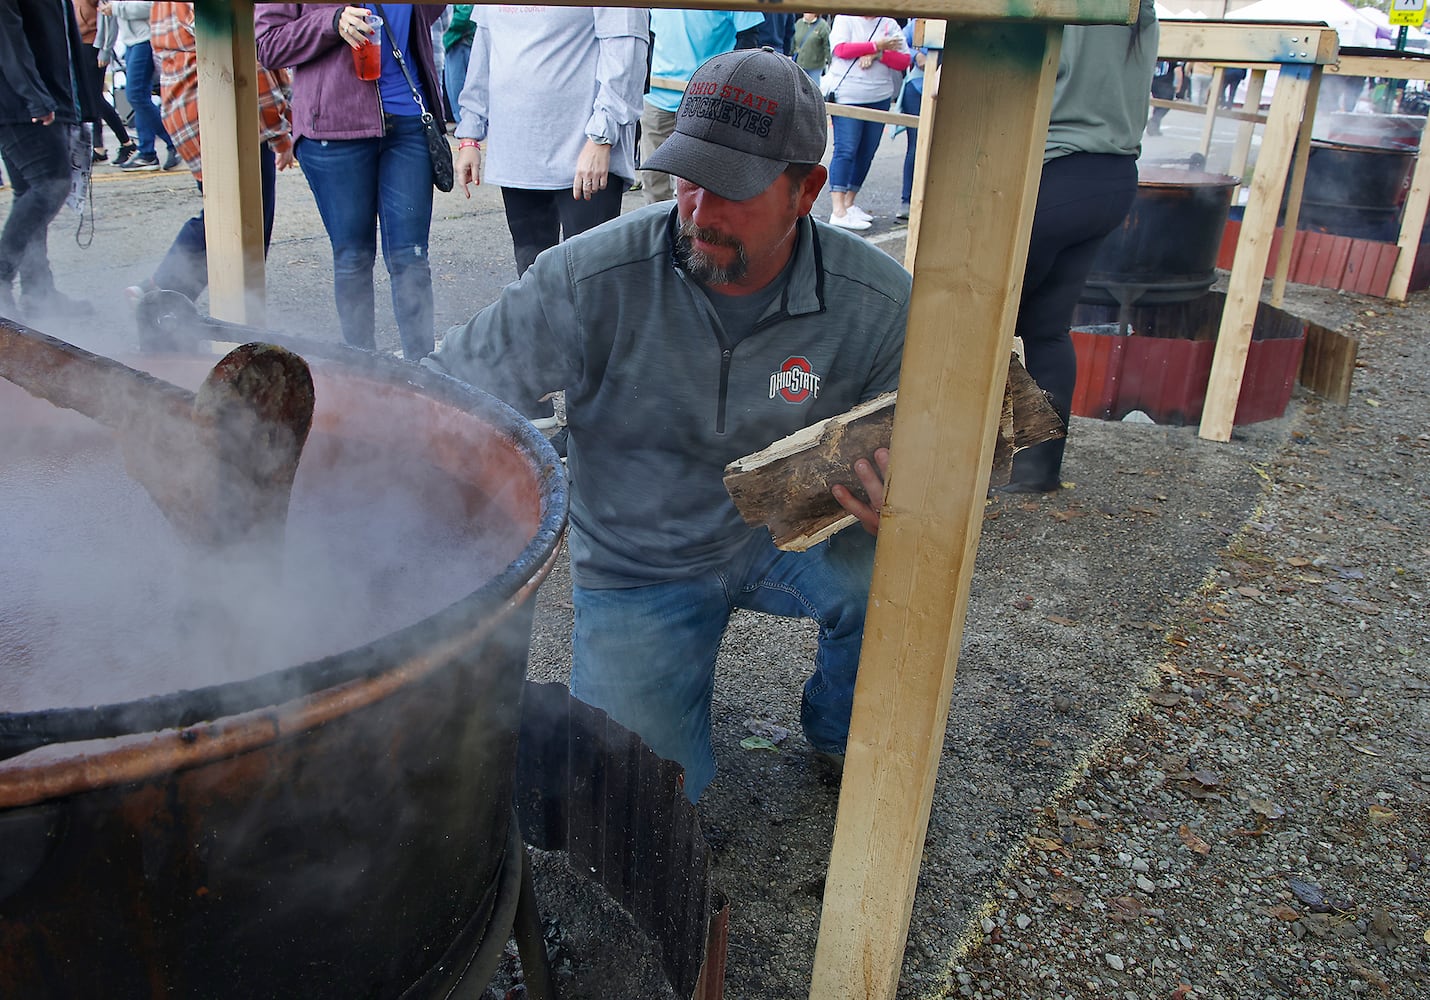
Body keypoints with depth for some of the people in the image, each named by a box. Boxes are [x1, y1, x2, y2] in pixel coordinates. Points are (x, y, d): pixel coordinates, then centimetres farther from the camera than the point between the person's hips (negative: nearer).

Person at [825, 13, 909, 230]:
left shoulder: (890, 24, 11)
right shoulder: (845, 18, 2)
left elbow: (904, 61, 4)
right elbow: (841, 49, -14)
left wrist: (877, 54, -12)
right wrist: (877, 45, -9)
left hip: (880, 98, 5)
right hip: (847, 96, -5)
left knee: (866, 153, 6)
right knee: (845, 151, -11)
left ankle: (849, 203, 15)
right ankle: (839, 211, -15)